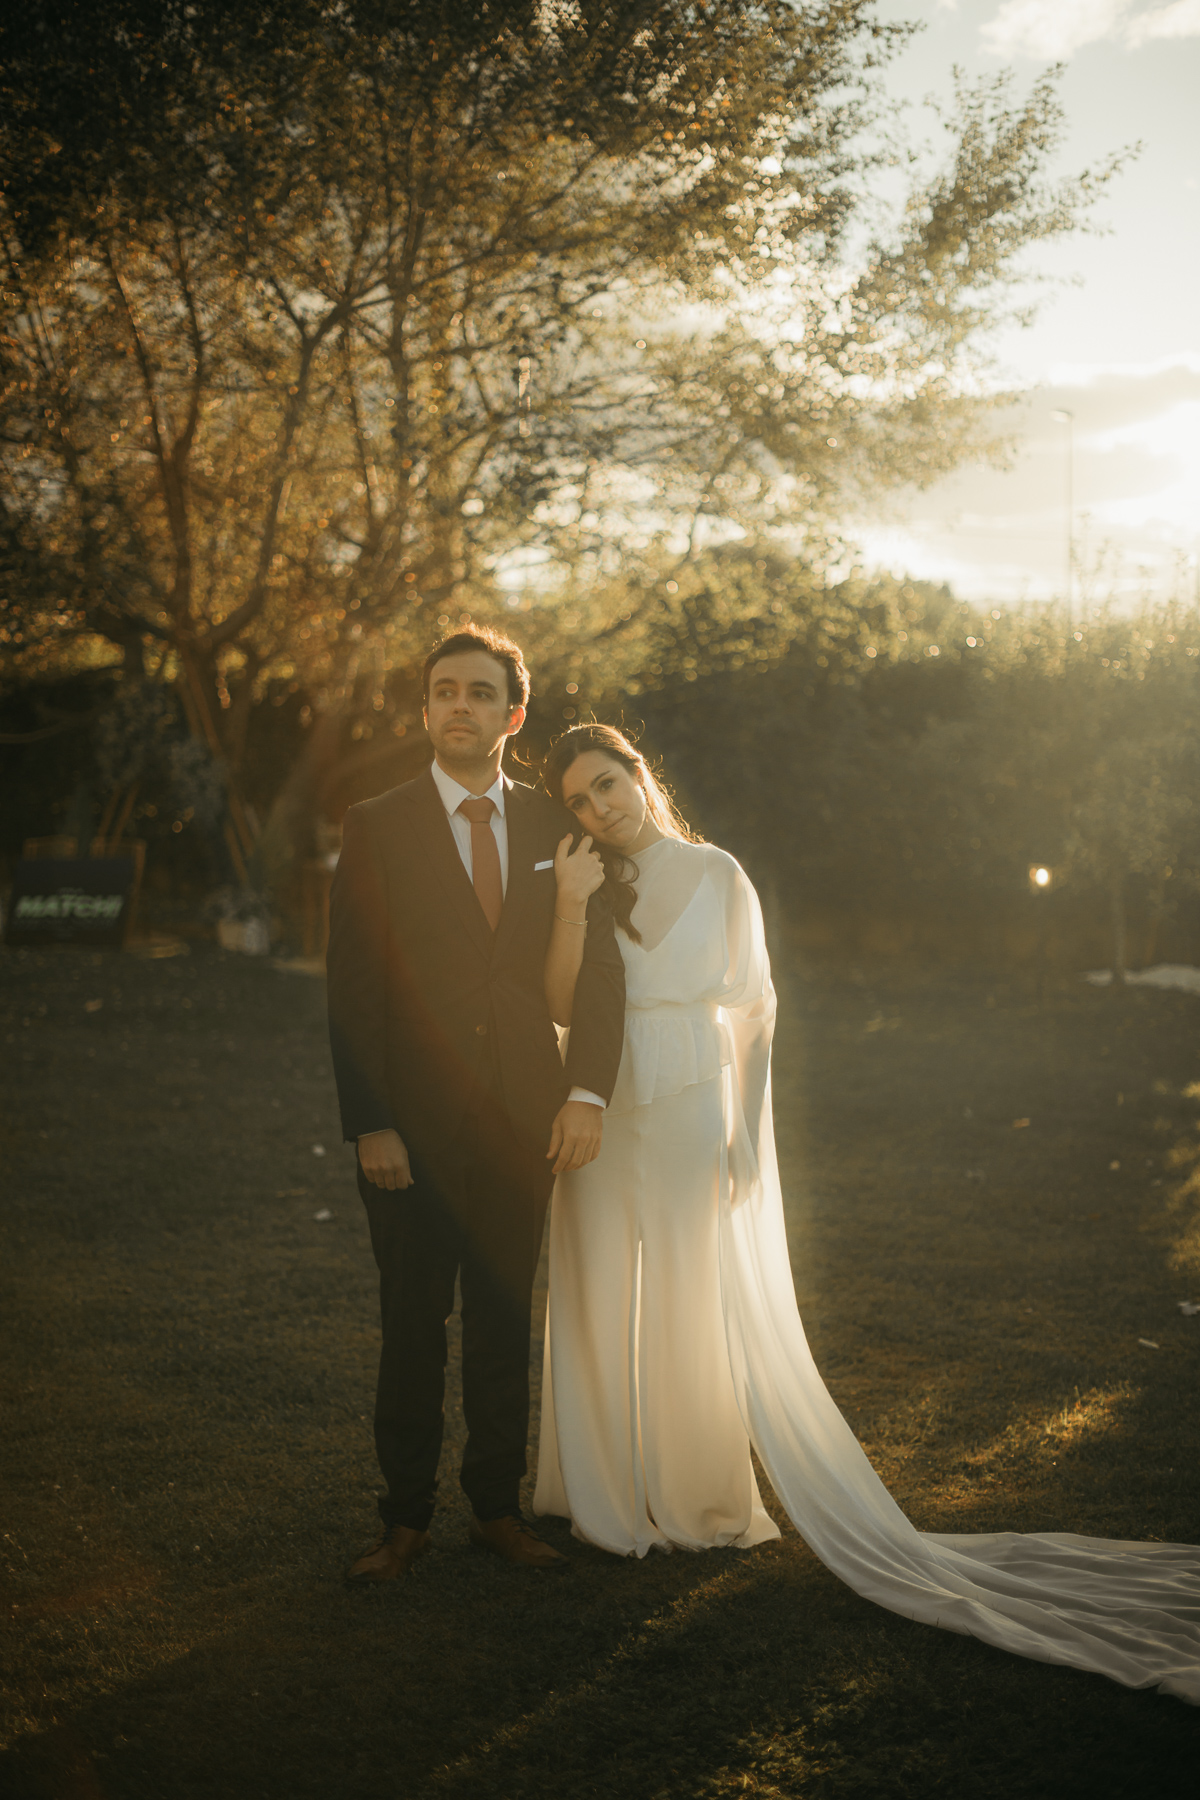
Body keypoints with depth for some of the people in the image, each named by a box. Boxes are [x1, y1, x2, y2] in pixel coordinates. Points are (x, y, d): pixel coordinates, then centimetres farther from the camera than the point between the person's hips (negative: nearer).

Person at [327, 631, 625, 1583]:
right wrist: (370, 1124, -12)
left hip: (523, 1122, 2)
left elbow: (598, 963, 6)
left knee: (504, 1323, 11)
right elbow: (353, 986, -5)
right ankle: (406, 1518, 19)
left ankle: (499, 1507, 23)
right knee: (413, 1326, 7)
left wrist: (588, 1092, -6)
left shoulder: (553, 827, 7)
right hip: (416, 1127, -2)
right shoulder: (378, 827, -2)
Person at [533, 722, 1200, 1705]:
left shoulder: (716, 877, -1)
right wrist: (570, 914, -17)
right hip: (602, 1117, 3)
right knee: (601, 1303, 7)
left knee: (693, 1306, 0)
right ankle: (610, 1492, 20)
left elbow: (753, 1008, 0)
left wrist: (743, 1128, -6)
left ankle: (701, 1502, 14)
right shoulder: (583, 885, 7)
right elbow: (561, 1004, -2)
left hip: (686, 1115, -3)